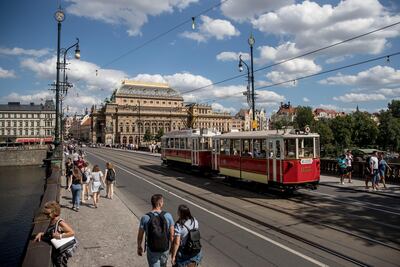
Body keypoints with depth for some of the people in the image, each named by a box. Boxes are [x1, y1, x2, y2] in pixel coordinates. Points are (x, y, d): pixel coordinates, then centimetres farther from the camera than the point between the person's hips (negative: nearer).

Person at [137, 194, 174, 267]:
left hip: (152, 250, -1)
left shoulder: (145, 218, -18)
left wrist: (139, 247, 11)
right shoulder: (168, 216, -17)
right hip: (165, 248, 2)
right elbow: (172, 235, -11)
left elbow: (140, 235, -7)